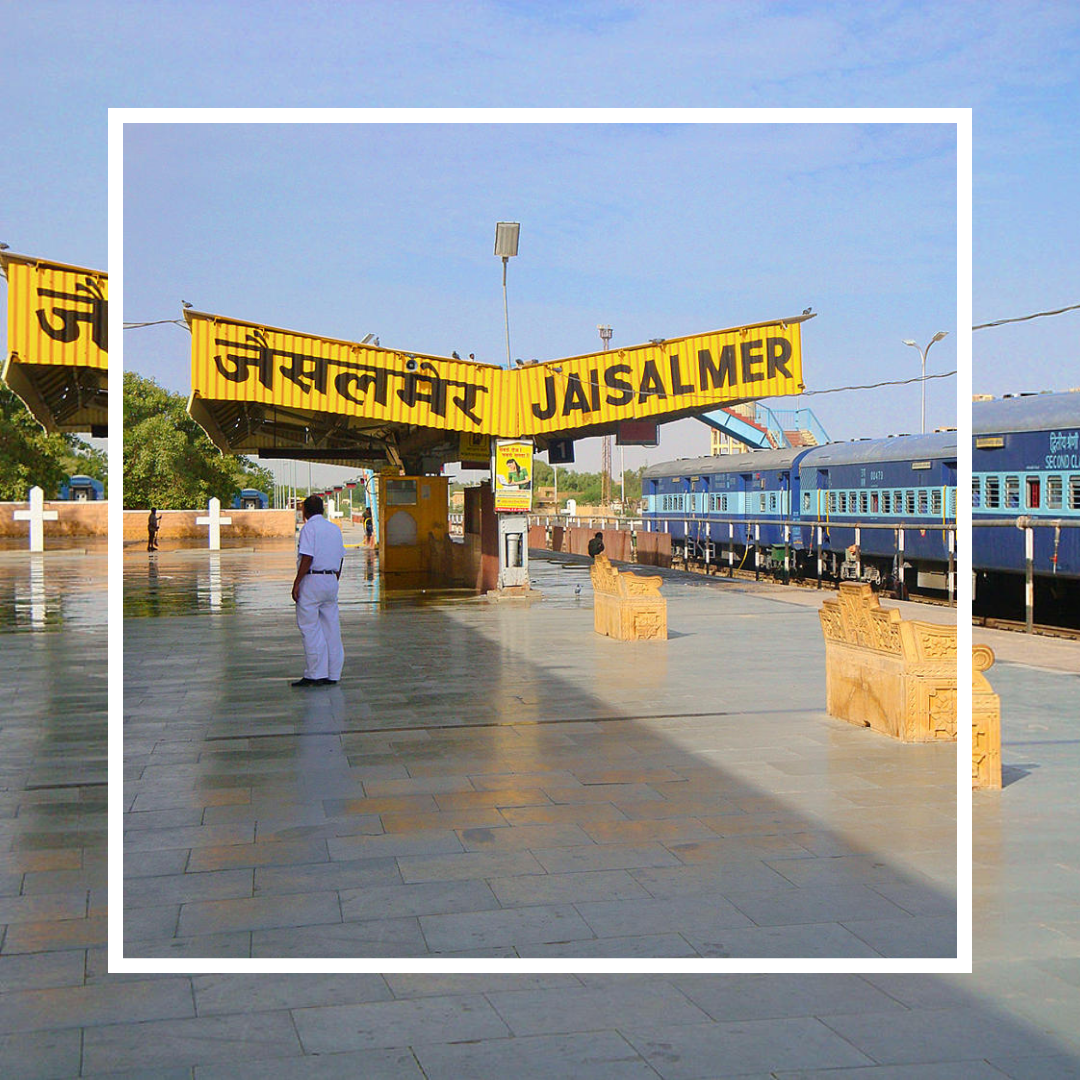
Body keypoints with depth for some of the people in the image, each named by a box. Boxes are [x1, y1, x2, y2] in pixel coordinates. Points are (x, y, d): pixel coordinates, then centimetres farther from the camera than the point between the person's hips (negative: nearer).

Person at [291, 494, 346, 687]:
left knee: (310, 628, -4)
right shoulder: (335, 529, 14)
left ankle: (315, 674, -6)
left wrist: (296, 584, -12)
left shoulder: (309, 528, -8)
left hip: (312, 580, -7)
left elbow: (307, 559, -16)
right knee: (331, 628, 8)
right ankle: (333, 673, 10)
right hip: (331, 581, 7)